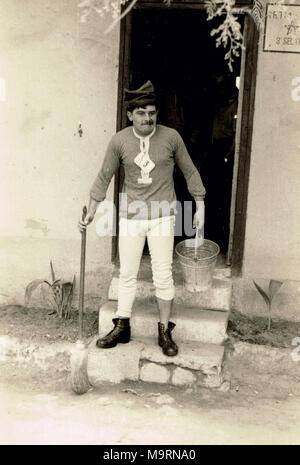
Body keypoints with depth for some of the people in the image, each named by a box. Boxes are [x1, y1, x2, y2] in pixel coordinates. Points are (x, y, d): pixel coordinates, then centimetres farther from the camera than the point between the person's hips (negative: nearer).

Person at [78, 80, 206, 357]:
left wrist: (200, 206, 5)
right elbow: (104, 176, 6)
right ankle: (122, 328, 21)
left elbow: (189, 172, 4)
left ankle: (165, 332, 14)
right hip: (130, 216, 2)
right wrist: (91, 212, 6)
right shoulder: (120, 141, -4)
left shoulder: (171, 137, -6)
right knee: (127, 274, 8)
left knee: (163, 275, 1)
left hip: (162, 216, -1)